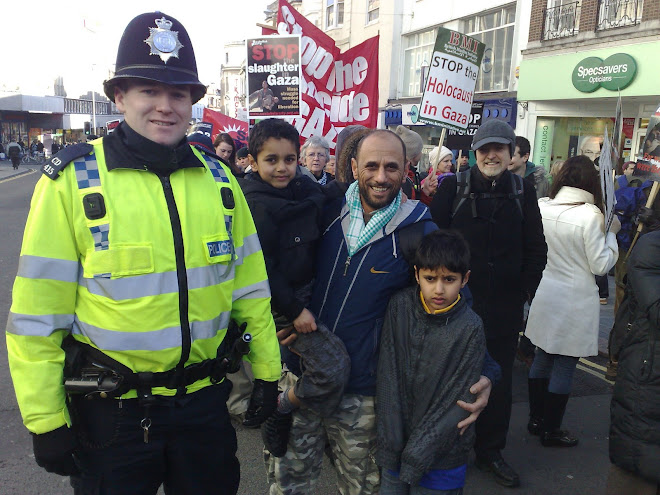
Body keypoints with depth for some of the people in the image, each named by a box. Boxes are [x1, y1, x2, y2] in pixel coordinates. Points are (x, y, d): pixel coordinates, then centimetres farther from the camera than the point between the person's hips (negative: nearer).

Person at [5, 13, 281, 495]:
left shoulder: (219, 180, 0)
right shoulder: (71, 182, -12)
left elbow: (249, 289, 5)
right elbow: (38, 315, -10)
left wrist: (267, 373, 7)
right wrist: (46, 421, -7)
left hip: (205, 399, 4)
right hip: (111, 409, -3)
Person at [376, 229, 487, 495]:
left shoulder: (470, 328, -14)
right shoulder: (400, 306, -7)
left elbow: (460, 397, -12)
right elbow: (388, 376, -6)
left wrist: (418, 451, -14)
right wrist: (390, 439, -9)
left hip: (442, 451, -2)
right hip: (397, 443, 2)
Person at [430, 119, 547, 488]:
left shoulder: (523, 191, 4)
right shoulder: (454, 187, -3)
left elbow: (536, 249, 8)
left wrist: (524, 291, 1)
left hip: (505, 306, 2)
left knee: (499, 378, 13)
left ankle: (491, 450, 31)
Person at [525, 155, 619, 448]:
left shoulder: (541, 207, -4)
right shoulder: (590, 215, -18)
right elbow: (601, 265, -11)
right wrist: (611, 232, -1)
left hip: (544, 296, 5)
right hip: (575, 300, -5)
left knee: (542, 358, 19)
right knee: (564, 366, 8)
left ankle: (536, 419, 32)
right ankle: (550, 430, 21)